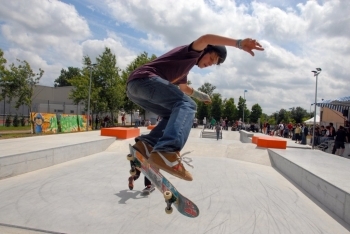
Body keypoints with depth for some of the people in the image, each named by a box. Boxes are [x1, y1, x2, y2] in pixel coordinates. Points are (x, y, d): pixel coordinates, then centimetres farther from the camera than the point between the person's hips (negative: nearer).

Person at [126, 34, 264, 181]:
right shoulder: (192, 53, 7)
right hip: (143, 79, -10)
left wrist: (200, 95, 62)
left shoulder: (184, 67, 34)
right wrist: (239, 43, -24)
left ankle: (146, 143, 1)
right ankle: (166, 153, -41)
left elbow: (183, 87, 51)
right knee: (186, 106, -22)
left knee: (174, 115, 17)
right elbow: (205, 39, -16)